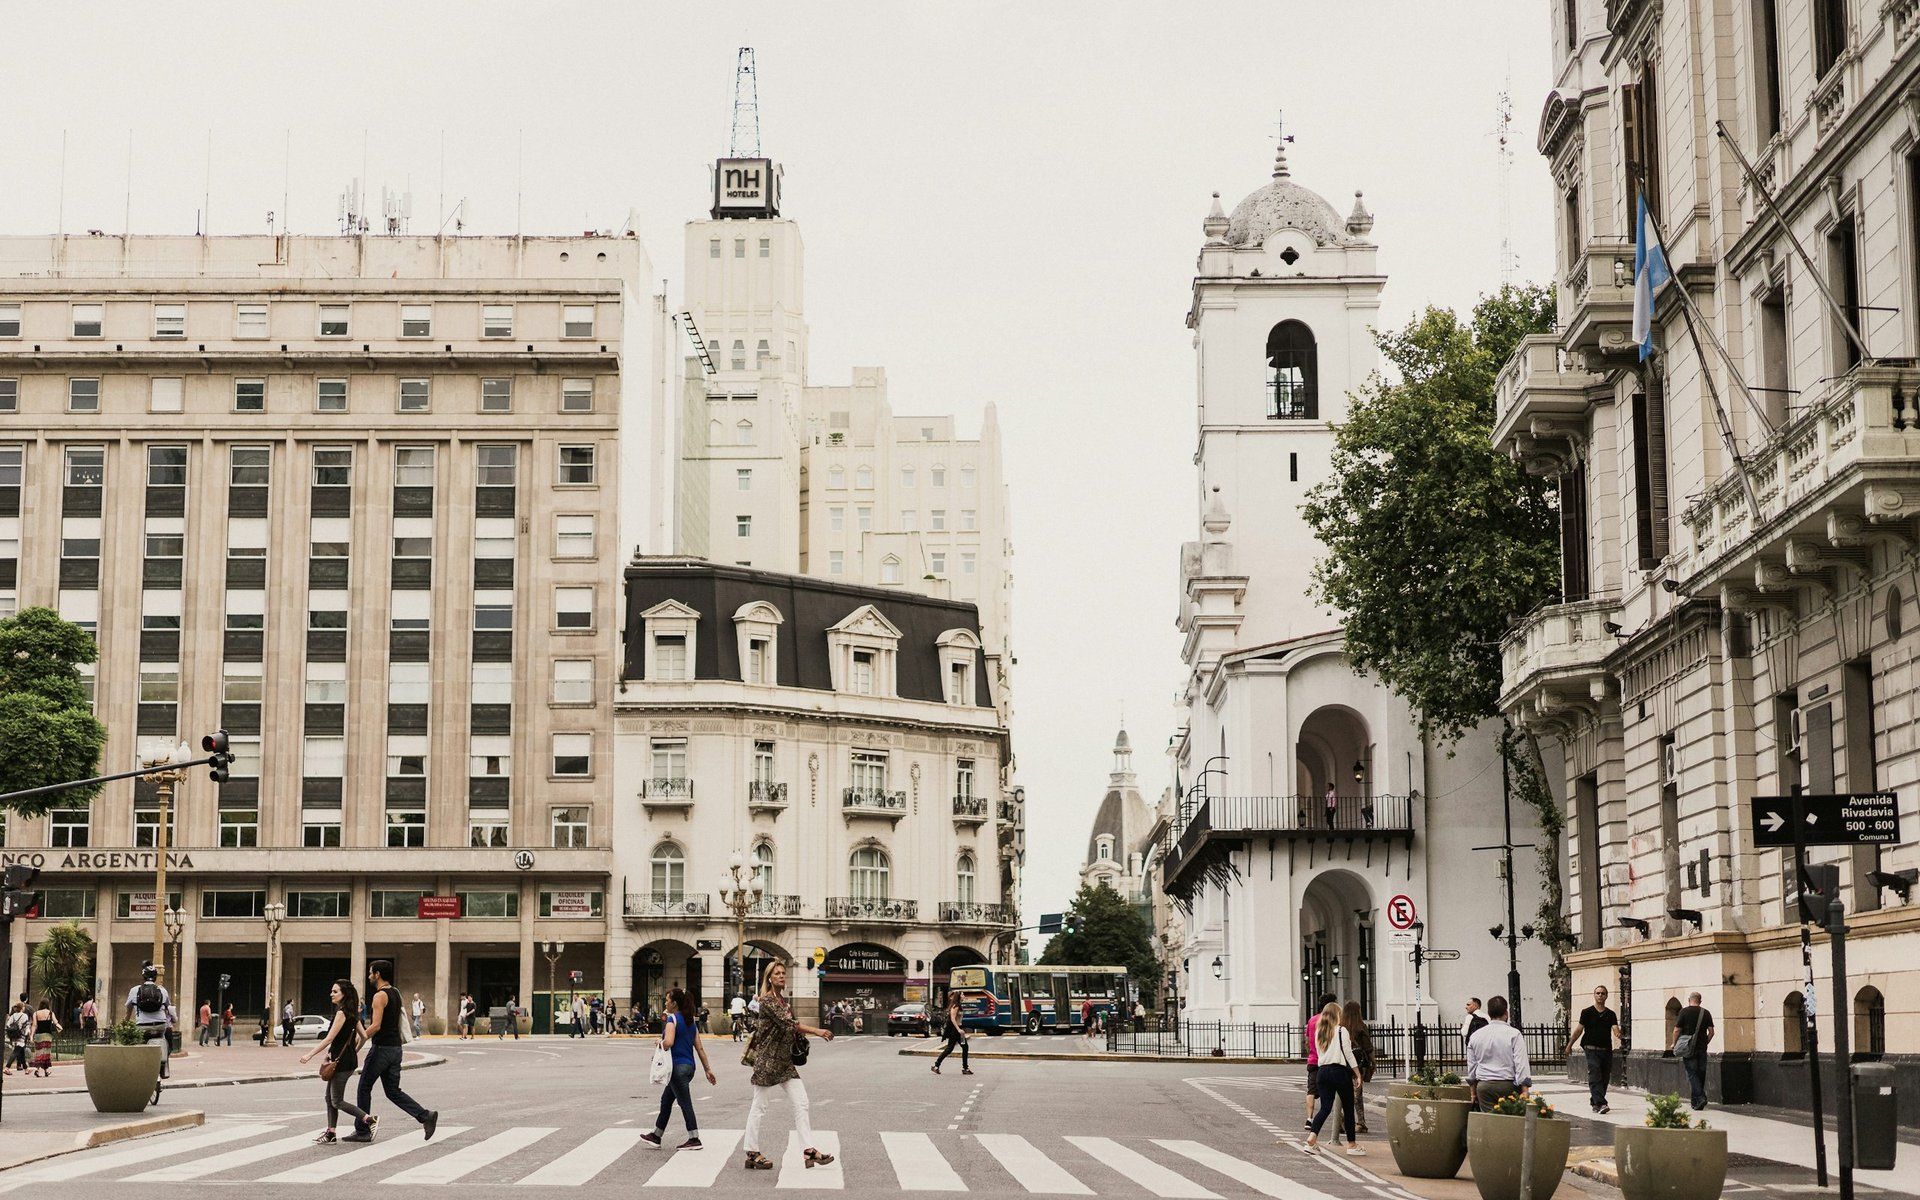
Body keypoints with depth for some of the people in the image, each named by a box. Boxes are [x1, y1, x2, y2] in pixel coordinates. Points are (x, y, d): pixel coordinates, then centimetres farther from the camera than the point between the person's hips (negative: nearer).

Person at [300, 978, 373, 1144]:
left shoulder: (342, 1013, -16)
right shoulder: (351, 1013, 11)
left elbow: (329, 1039, -20)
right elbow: (363, 1035, 15)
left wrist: (310, 1055, -17)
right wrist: (354, 1052, 24)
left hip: (342, 1061, -10)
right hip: (347, 1060, 10)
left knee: (337, 1101, -4)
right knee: (330, 1098, 13)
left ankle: (370, 1120, -7)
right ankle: (330, 1134, 14)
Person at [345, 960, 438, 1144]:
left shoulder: (380, 996, -15)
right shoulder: (396, 993, 14)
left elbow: (376, 1026, -23)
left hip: (381, 1048, -9)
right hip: (395, 1048, 9)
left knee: (364, 1088, 5)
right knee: (393, 1091, 9)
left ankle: (362, 1131, 10)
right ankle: (426, 1116, -6)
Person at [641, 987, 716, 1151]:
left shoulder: (672, 1019, -12)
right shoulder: (690, 1021, 12)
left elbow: (669, 1042, -29)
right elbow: (699, 1047, 12)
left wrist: (660, 1043, -7)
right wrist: (707, 1069, 13)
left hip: (678, 1066, -9)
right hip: (689, 1066, 9)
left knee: (685, 1103, -3)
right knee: (666, 1100, 18)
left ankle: (694, 1139, 0)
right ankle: (656, 1135, 26)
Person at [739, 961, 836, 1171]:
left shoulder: (786, 1001, 15)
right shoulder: (767, 1001, -12)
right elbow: (786, 1023, -21)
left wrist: (802, 1035, 3)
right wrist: (816, 1031, -23)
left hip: (785, 1060, 8)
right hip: (767, 1059, -8)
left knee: (801, 1103, 0)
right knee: (759, 1106, 0)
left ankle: (810, 1150, -2)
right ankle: (752, 1153, 8)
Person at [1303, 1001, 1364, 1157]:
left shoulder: (1318, 1032, 10)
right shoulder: (1341, 1030, -6)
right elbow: (1348, 1054, -7)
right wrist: (1358, 1074, -2)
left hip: (1323, 1071, 5)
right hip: (1340, 1071, -5)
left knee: (1325, 1107, 3)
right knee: (1348, 1108, 7)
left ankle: (1312, 1137, -17)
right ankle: (1352, 1144, 13)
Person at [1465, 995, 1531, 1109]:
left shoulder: (1475, 1035, 10)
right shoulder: (1513, 1034, -3)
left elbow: (1471, 1065, 17)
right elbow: (1521, 1064, -9)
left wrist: (1473, 1091, 26)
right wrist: (1524, 1091, -8)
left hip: (1483, 1087, 4)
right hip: (1508, 1086, -4)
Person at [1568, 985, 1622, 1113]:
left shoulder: (1611, 1014, 10)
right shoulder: (1587, 1012, 4)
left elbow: (1615, 1029, -4)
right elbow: (1579, 1029, 7)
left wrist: (1618, 1035, -28)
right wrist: (1569, 1045, 7)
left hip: (1606, 1050, 4)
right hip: (1592, 1049, -4)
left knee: (1604, 1078, 8)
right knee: (1595, 1078, -15)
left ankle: (1594, 1102, 23)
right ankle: (1600, 1104, -25)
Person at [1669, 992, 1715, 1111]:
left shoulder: (1684, 1012, -5)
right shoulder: (1706, 1013, 4)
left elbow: (1677, 1030, -6)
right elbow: (1711, 1032, 3)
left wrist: (1674, 1044, 9)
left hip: (1689, 1048, -3)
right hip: (1702, 1049, 3)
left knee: (1692, 1074, -3)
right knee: (1701, 1074, 11)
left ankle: (1699, 1098, -20)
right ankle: (1696, 1102, 15)